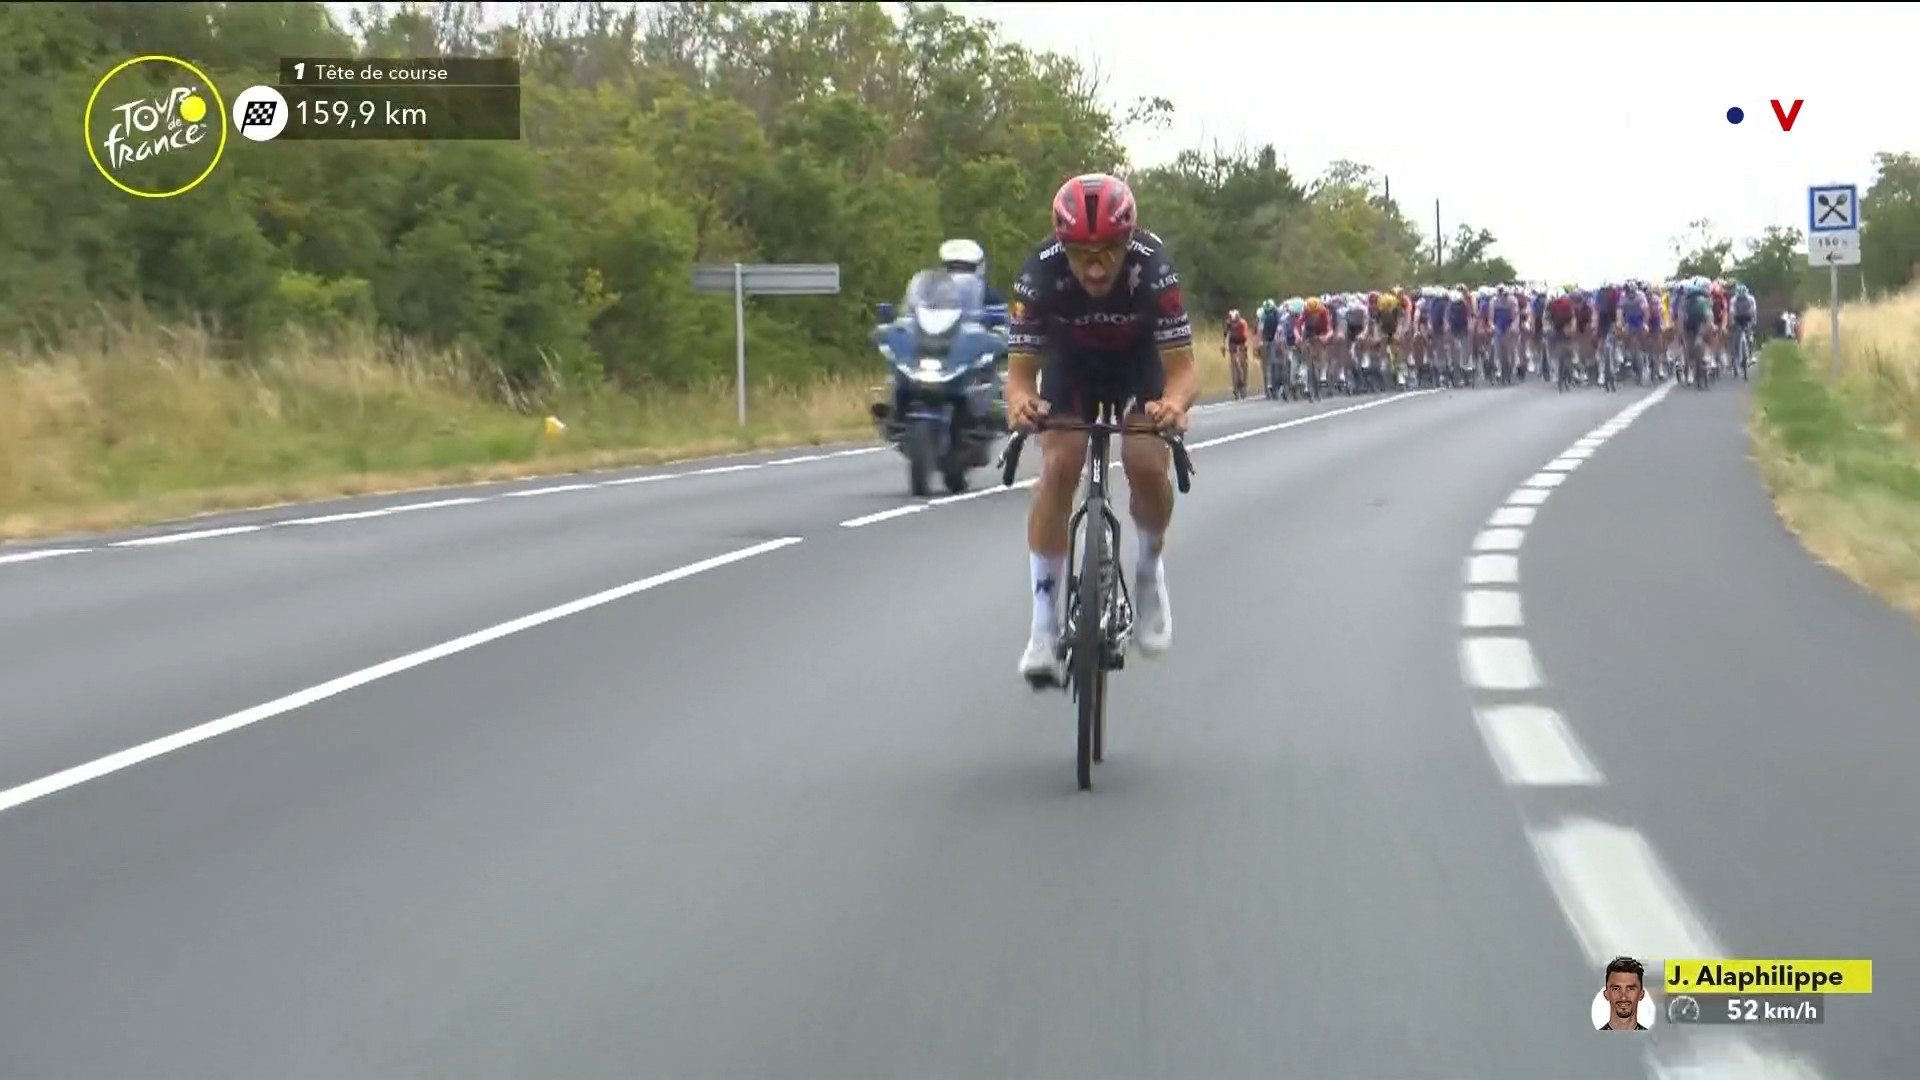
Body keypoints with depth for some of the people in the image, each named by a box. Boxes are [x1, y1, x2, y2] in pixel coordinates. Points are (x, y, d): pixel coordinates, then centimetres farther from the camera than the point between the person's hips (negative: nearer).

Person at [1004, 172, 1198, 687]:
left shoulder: (1152, 268, -35)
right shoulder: (1041, 273, -34)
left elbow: (1182, 367, -34)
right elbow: (1020, 368, -30)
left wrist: (1175, 403, -57)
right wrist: (1020, 401, -54)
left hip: (1139, 359, 0)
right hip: (1071, 360, 1)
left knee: (1148, 465, -21)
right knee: (1059, 466, -19)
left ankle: (1150, 567, 11)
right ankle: (1044, 628, -14)